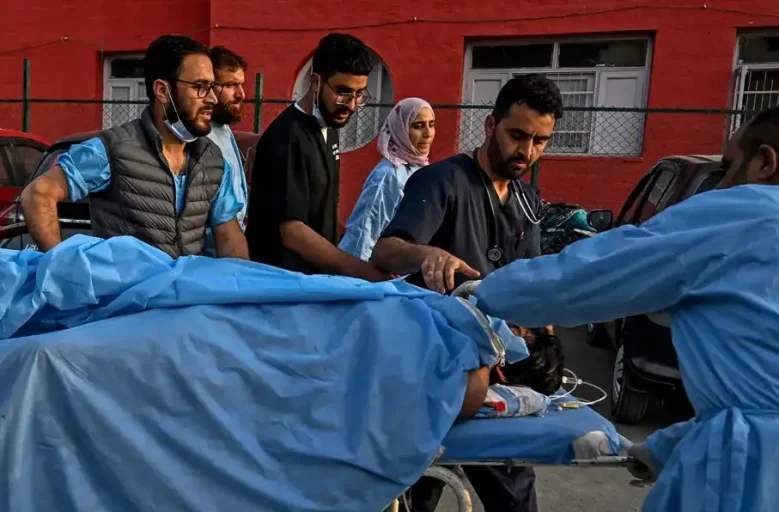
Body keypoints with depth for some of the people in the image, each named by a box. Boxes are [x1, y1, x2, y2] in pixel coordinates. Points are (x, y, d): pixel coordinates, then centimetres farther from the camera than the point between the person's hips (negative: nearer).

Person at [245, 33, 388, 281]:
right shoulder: (288, 139, -20)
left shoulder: (329, 128, 6)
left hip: (317, 272, 8)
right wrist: (363, 271, -32)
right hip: (280, 276, -7)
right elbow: (292, 231, -26)